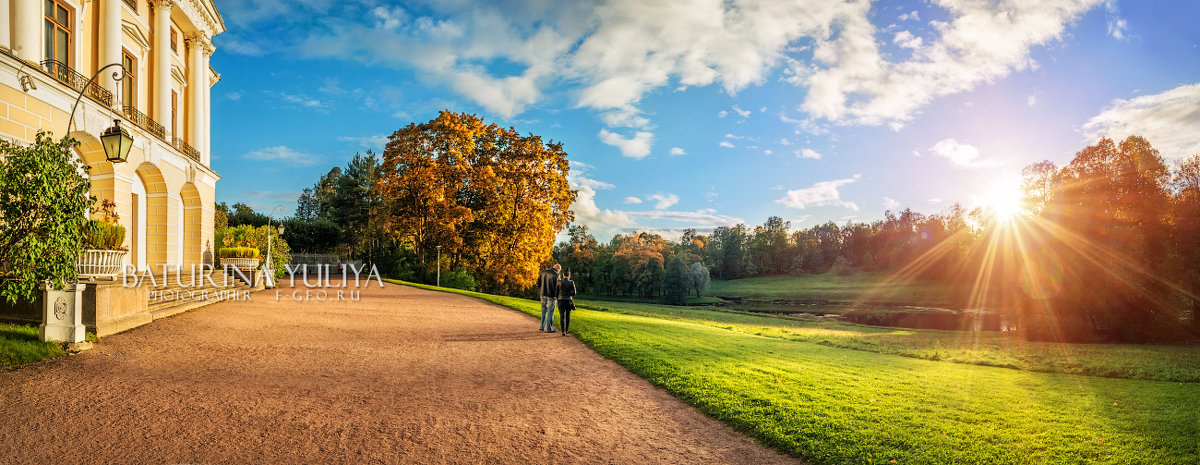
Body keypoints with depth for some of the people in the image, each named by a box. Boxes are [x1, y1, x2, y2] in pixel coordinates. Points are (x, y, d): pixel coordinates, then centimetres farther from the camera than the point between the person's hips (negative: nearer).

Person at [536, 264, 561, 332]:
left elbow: (538, 282, 7)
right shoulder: (556, 275, -15)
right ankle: (549, 328, 7)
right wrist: (557, 296, -3)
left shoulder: (542, 272, 3)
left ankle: (542, 326, 23)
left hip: (543, 294, 6)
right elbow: (557, 287, -15)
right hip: (551, 296, -6)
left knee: (544, 310, 19)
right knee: (550, 312, 3)